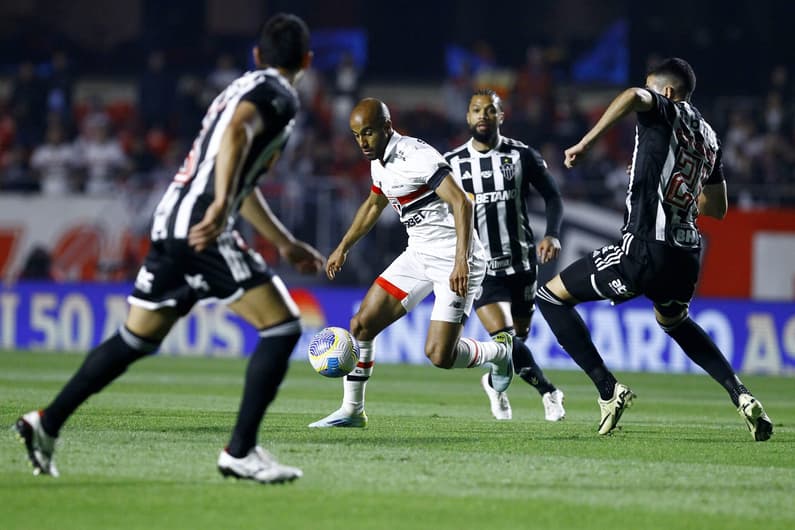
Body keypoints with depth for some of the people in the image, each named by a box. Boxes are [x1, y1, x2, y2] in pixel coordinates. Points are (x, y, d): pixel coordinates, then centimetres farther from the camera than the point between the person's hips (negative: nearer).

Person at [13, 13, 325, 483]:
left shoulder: (246, 87, 28)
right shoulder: (277, 94, -1)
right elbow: (237, 132, -23)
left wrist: (286, 244, 43)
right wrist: (221, 207, -35)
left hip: (171, 224, 9)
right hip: (202, 226, -9)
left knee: (136, 340, 17)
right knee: (282, 328, -6)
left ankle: (47, 423, 15)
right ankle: (240, 452, -9)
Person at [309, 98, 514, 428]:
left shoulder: (416, 156, -21)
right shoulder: (379, 162, 7)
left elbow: (462, 203, -28)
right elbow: (373, 205, 29)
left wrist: (461, 261, -35)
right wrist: (343, 247, 34)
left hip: (454, 262, -9)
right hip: (418, 255, 9)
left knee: (439, 355, -13)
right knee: (362, 325, 0)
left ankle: (500, 351, 16)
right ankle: (352, 410, 10)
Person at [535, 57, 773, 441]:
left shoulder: (664, 111, 0)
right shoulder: (709, 137, 20)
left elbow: (633, 97, -25)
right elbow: (717, 209, 29)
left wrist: (585, 143, -21)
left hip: (645, 248, -8)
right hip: (687, 254, 8)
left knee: (551, 297, 7)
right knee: (675, 322, 38)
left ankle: (609, 391, -3)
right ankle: (741, 396, 19)